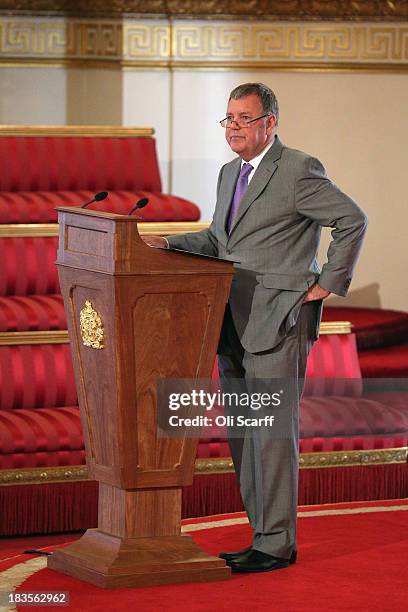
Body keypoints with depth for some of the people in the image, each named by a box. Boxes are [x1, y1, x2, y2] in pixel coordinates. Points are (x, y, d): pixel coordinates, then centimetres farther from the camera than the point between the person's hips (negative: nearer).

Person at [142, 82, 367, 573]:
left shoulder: (298, 170, -9)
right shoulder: (230, 174, 18)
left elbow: (352, 221, -10)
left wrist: (327, 283, -10)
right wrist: (169, 244, 9)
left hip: (277, 324, -9)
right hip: (235, 327, 9)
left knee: (273, 435, -7)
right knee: (242, 436, 10)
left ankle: (277, 544, -1)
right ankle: (264, 537, 18)